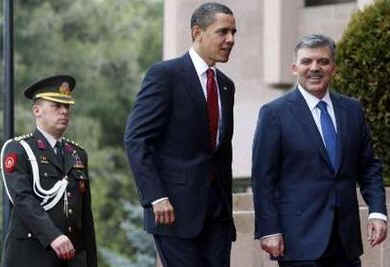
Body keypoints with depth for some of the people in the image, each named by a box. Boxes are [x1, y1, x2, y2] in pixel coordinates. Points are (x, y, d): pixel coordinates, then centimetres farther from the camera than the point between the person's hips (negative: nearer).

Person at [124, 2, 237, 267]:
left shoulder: (225, 85, 16)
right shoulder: (165, 75, -6)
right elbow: (136, 139, -12)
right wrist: (156, 197, -19)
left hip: (217, 212, 7)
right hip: (176, 209, -7)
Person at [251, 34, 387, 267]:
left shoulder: (352, 110, 11)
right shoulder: (275, 113, -2)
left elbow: (369, 167, 15)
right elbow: (263, 177, -5)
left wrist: (378, 211, 1)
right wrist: (268, 230, -11)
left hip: (346, 240, 5)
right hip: (299, 238, -4)